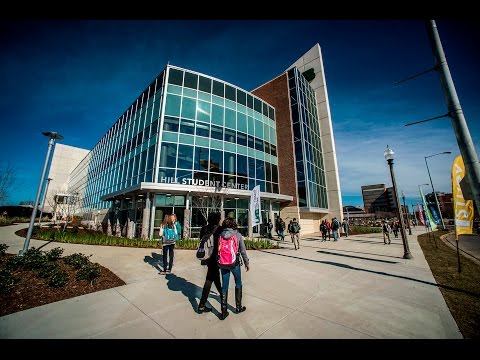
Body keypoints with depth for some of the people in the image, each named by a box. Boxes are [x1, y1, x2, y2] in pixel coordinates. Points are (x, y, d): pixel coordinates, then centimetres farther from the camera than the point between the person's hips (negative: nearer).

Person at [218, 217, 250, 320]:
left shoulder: (220, 235, -5)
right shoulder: (238, 235, -10)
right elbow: (243, 251, -6)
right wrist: (247, 263, 5)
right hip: (235, 263, -2)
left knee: (224, 286, 14)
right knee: (238, 284, 21)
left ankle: (224, 312, 20)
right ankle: (238, 307, 33)